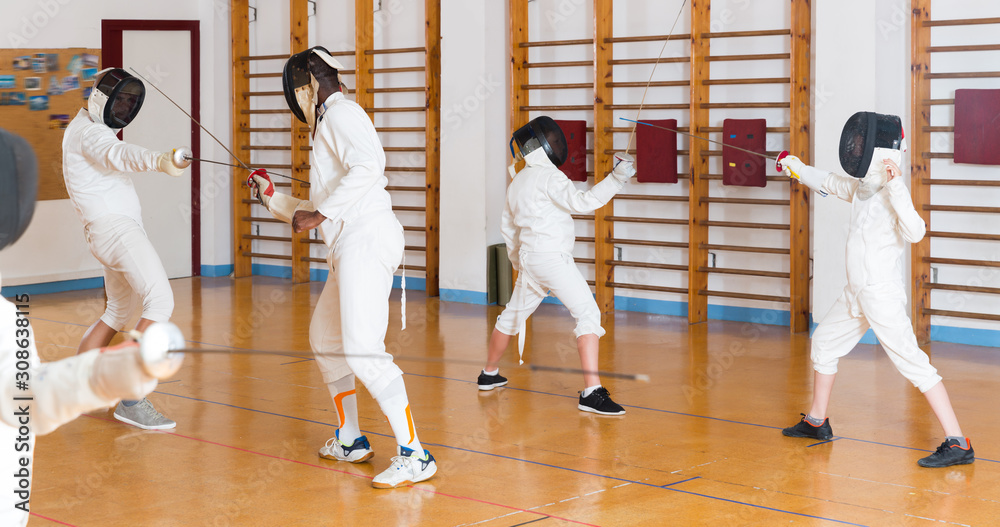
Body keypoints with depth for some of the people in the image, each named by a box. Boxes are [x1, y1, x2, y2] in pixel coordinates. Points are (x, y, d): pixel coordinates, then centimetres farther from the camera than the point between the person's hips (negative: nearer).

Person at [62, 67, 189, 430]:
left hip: (108, 232, 11)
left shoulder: (84, 130, 22)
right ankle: (131, 400, -30)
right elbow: (119, 153, -35)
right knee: (160, 303, -23)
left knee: (120, 313, 24)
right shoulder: (89, 132, -11)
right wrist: (160, 161, -53)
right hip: (116, 228, -11)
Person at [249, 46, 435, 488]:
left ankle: (414, 455, -19)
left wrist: (319, 214, -20)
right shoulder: (330, 125, 27)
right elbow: (322, 209, 31)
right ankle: (351, 441, 31)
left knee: (362, 351, -19)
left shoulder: (340, 112, -4)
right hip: (351, 244, 11)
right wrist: (273, 198, 33)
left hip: (366, 240, -11)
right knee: (324, 339, 23)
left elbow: (369, 165, -24)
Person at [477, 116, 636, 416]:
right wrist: (616, 179, -30)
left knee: (512, 317, 25)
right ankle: (591, 392, -26)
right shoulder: (549, 176, -12)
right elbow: (581, 203, -26)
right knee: (588, 315, -15)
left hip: (529, 261, 9)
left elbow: (508, 226, 26)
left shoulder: (517, 183, 15)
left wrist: (518, 262, 40)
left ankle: (489, 375, 42)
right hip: (553, 258, -9)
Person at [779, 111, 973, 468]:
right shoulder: (862, 187, 6)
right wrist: (799, 169, 21)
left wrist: (895, 185, -37)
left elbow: (915, 233, -36)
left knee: (911, 362, -14)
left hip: (881, 295, -10)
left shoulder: (892, 193, -19)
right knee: (823, 344, 21)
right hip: (857, 293, 10)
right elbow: (829, 183, 26)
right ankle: (816, 422, 37)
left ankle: (958, 444, -15)